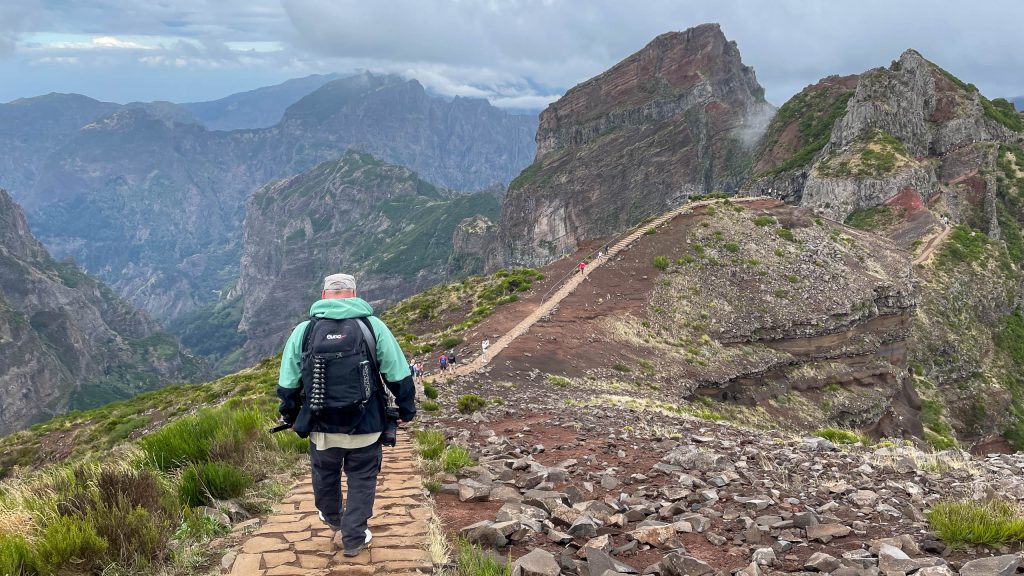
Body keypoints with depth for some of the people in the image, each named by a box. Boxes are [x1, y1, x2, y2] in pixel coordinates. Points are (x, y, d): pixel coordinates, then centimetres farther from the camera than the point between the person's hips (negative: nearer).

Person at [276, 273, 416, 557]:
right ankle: (354, 538, 24)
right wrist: (406, 410, 9)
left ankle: (332, 518, 50)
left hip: (321, 428, 2)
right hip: (366, 428, -2)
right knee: (361, 481, 17)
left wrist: (290, 416, 21)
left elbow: (288, 384, 6)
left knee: (325, 476, 27)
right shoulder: (373, 326, -6)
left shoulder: (303, 331, -1)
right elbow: (399, 377, -5)